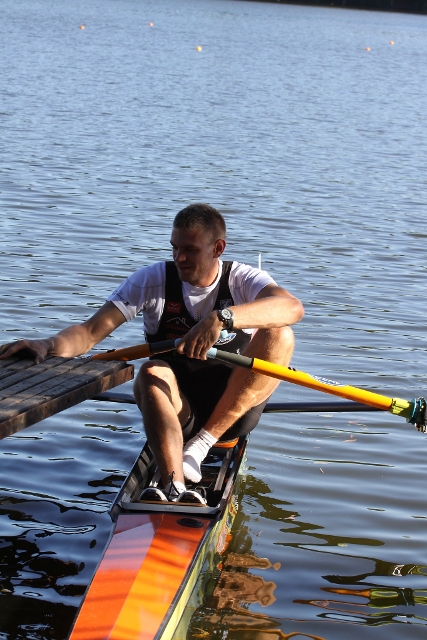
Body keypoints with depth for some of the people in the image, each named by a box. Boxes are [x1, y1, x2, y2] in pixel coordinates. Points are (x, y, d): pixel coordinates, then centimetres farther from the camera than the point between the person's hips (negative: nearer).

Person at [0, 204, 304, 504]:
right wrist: (49, 344, -37)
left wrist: (221, 318, -45)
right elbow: (90, 332, -14)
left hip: (233, 409, 0)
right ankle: (175, 486, -53)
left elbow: (293, 307, -31)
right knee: (152, 373, -33)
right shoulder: (153, 280, -5)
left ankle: (200, 446, -24)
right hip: (177, 411, 0)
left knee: (278, 335, -24)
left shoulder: (243, 279, -7)